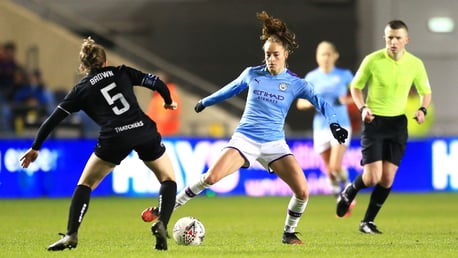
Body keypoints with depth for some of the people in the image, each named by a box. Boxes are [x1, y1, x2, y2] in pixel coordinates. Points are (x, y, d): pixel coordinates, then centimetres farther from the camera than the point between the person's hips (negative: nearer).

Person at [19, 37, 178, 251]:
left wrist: (35, 148, 23)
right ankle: (161, 224, -6)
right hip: (145, 132, 1)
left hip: (114, 138, -1)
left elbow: (53, 119, 14)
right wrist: (168, 102, 32)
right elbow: (155, 82, 12)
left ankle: (71, 235, 5)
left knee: (85, 184, 17)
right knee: (168, 179, 19)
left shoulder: (81, 89, 15)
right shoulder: (122, 72, 18)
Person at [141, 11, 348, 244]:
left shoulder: (295, 83, -1)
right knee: (211, 177, -22)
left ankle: (289, 233, 11)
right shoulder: (252, 74, 3)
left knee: (302, 191, -15)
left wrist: (333, 123, -23)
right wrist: (205, 102, 34)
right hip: (244, 138, -1)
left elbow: (320, 102, -4)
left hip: (274, 144, 1)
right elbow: (231, 89, 21)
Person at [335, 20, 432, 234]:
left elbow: (425, 91, 10)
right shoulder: (372, 60, -11)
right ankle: (349, 193, 22)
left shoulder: (415, 64, -4)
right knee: (373, 177, -12)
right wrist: (363, 107, -15)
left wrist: (423, 109, -10)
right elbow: (356, 86, 3)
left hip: (398, 122, 3)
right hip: (374, 121, -3)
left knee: (387, 179, -1)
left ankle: (368, 221, 16)